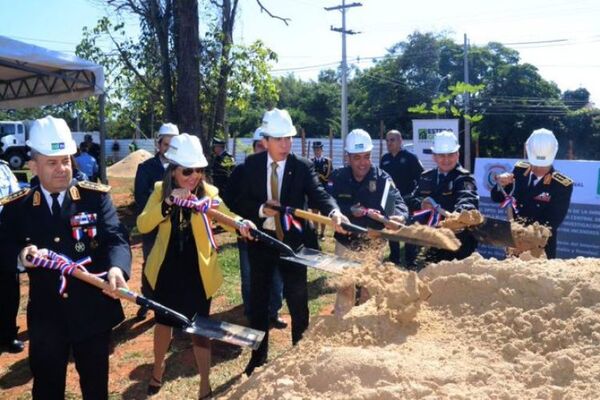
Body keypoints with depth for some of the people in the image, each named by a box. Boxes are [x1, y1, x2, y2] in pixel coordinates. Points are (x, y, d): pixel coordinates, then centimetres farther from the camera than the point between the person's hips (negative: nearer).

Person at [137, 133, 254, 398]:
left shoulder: (208, 192, -10)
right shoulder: (161, 190, -5)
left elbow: (226, 215, -27)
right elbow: (142, 225, -17)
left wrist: (241, 223, -49)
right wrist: (168, 203, -32)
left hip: (198, 272, -2)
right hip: (166, 271, 2)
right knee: (164, 322, 18)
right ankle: (158, 368, 44)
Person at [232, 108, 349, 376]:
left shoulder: (302, 166, -8)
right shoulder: (252, 164, -2)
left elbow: (318, 194, -21)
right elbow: (241, 202, -2)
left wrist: (333, 212, -42)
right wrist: (261, 209, -22)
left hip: (292, 241, -2)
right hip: (260, 240, 2)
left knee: (298, 300, 4)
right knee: (258, 300, 13)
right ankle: (259, 355, 31)